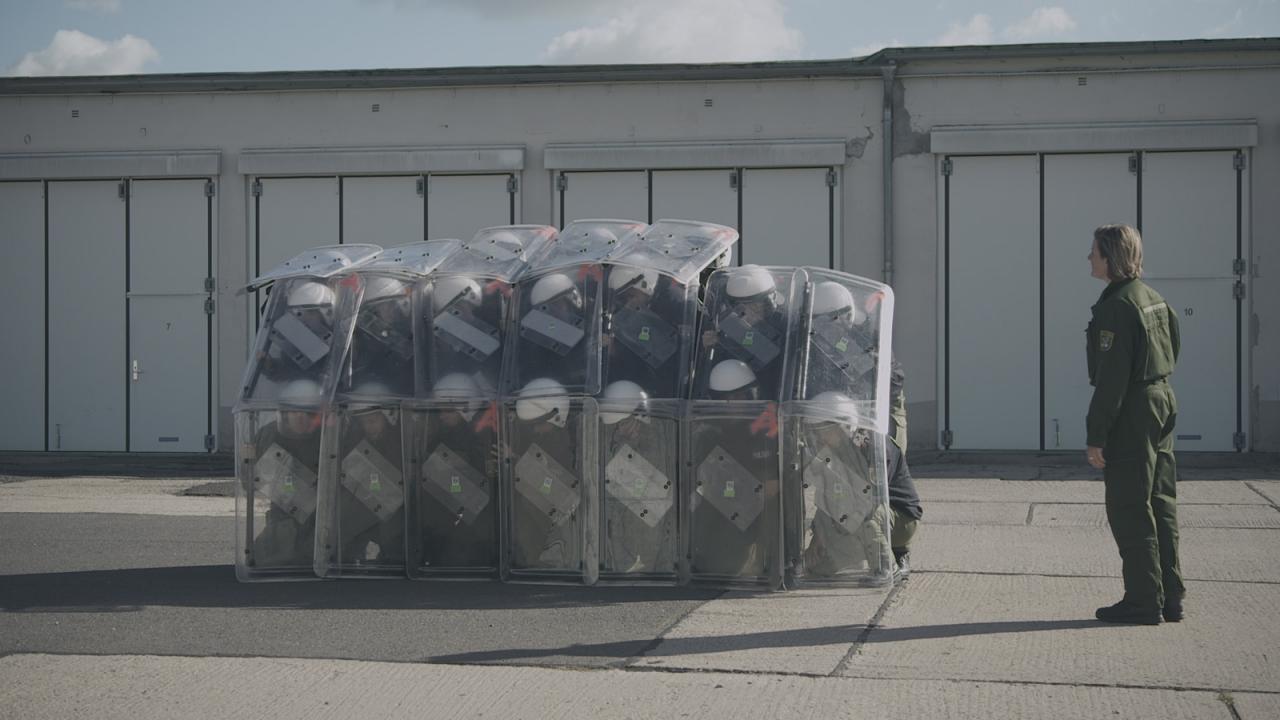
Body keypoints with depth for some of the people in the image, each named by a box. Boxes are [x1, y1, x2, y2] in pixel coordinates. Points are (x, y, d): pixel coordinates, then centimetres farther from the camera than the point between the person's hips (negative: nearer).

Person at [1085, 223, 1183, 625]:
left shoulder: (1116, 307, -17)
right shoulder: (1153, 298, 13)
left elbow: (1111, 377, -20)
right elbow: (1171, 352, 19)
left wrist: (1096, 436, -19)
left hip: (1132, 414, -9)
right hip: (1162, 403, 9)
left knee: (1129, 509, -3)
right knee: (1160, 505, 12)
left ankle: (1144, 600, -1)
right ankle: (1170, 597, 16)